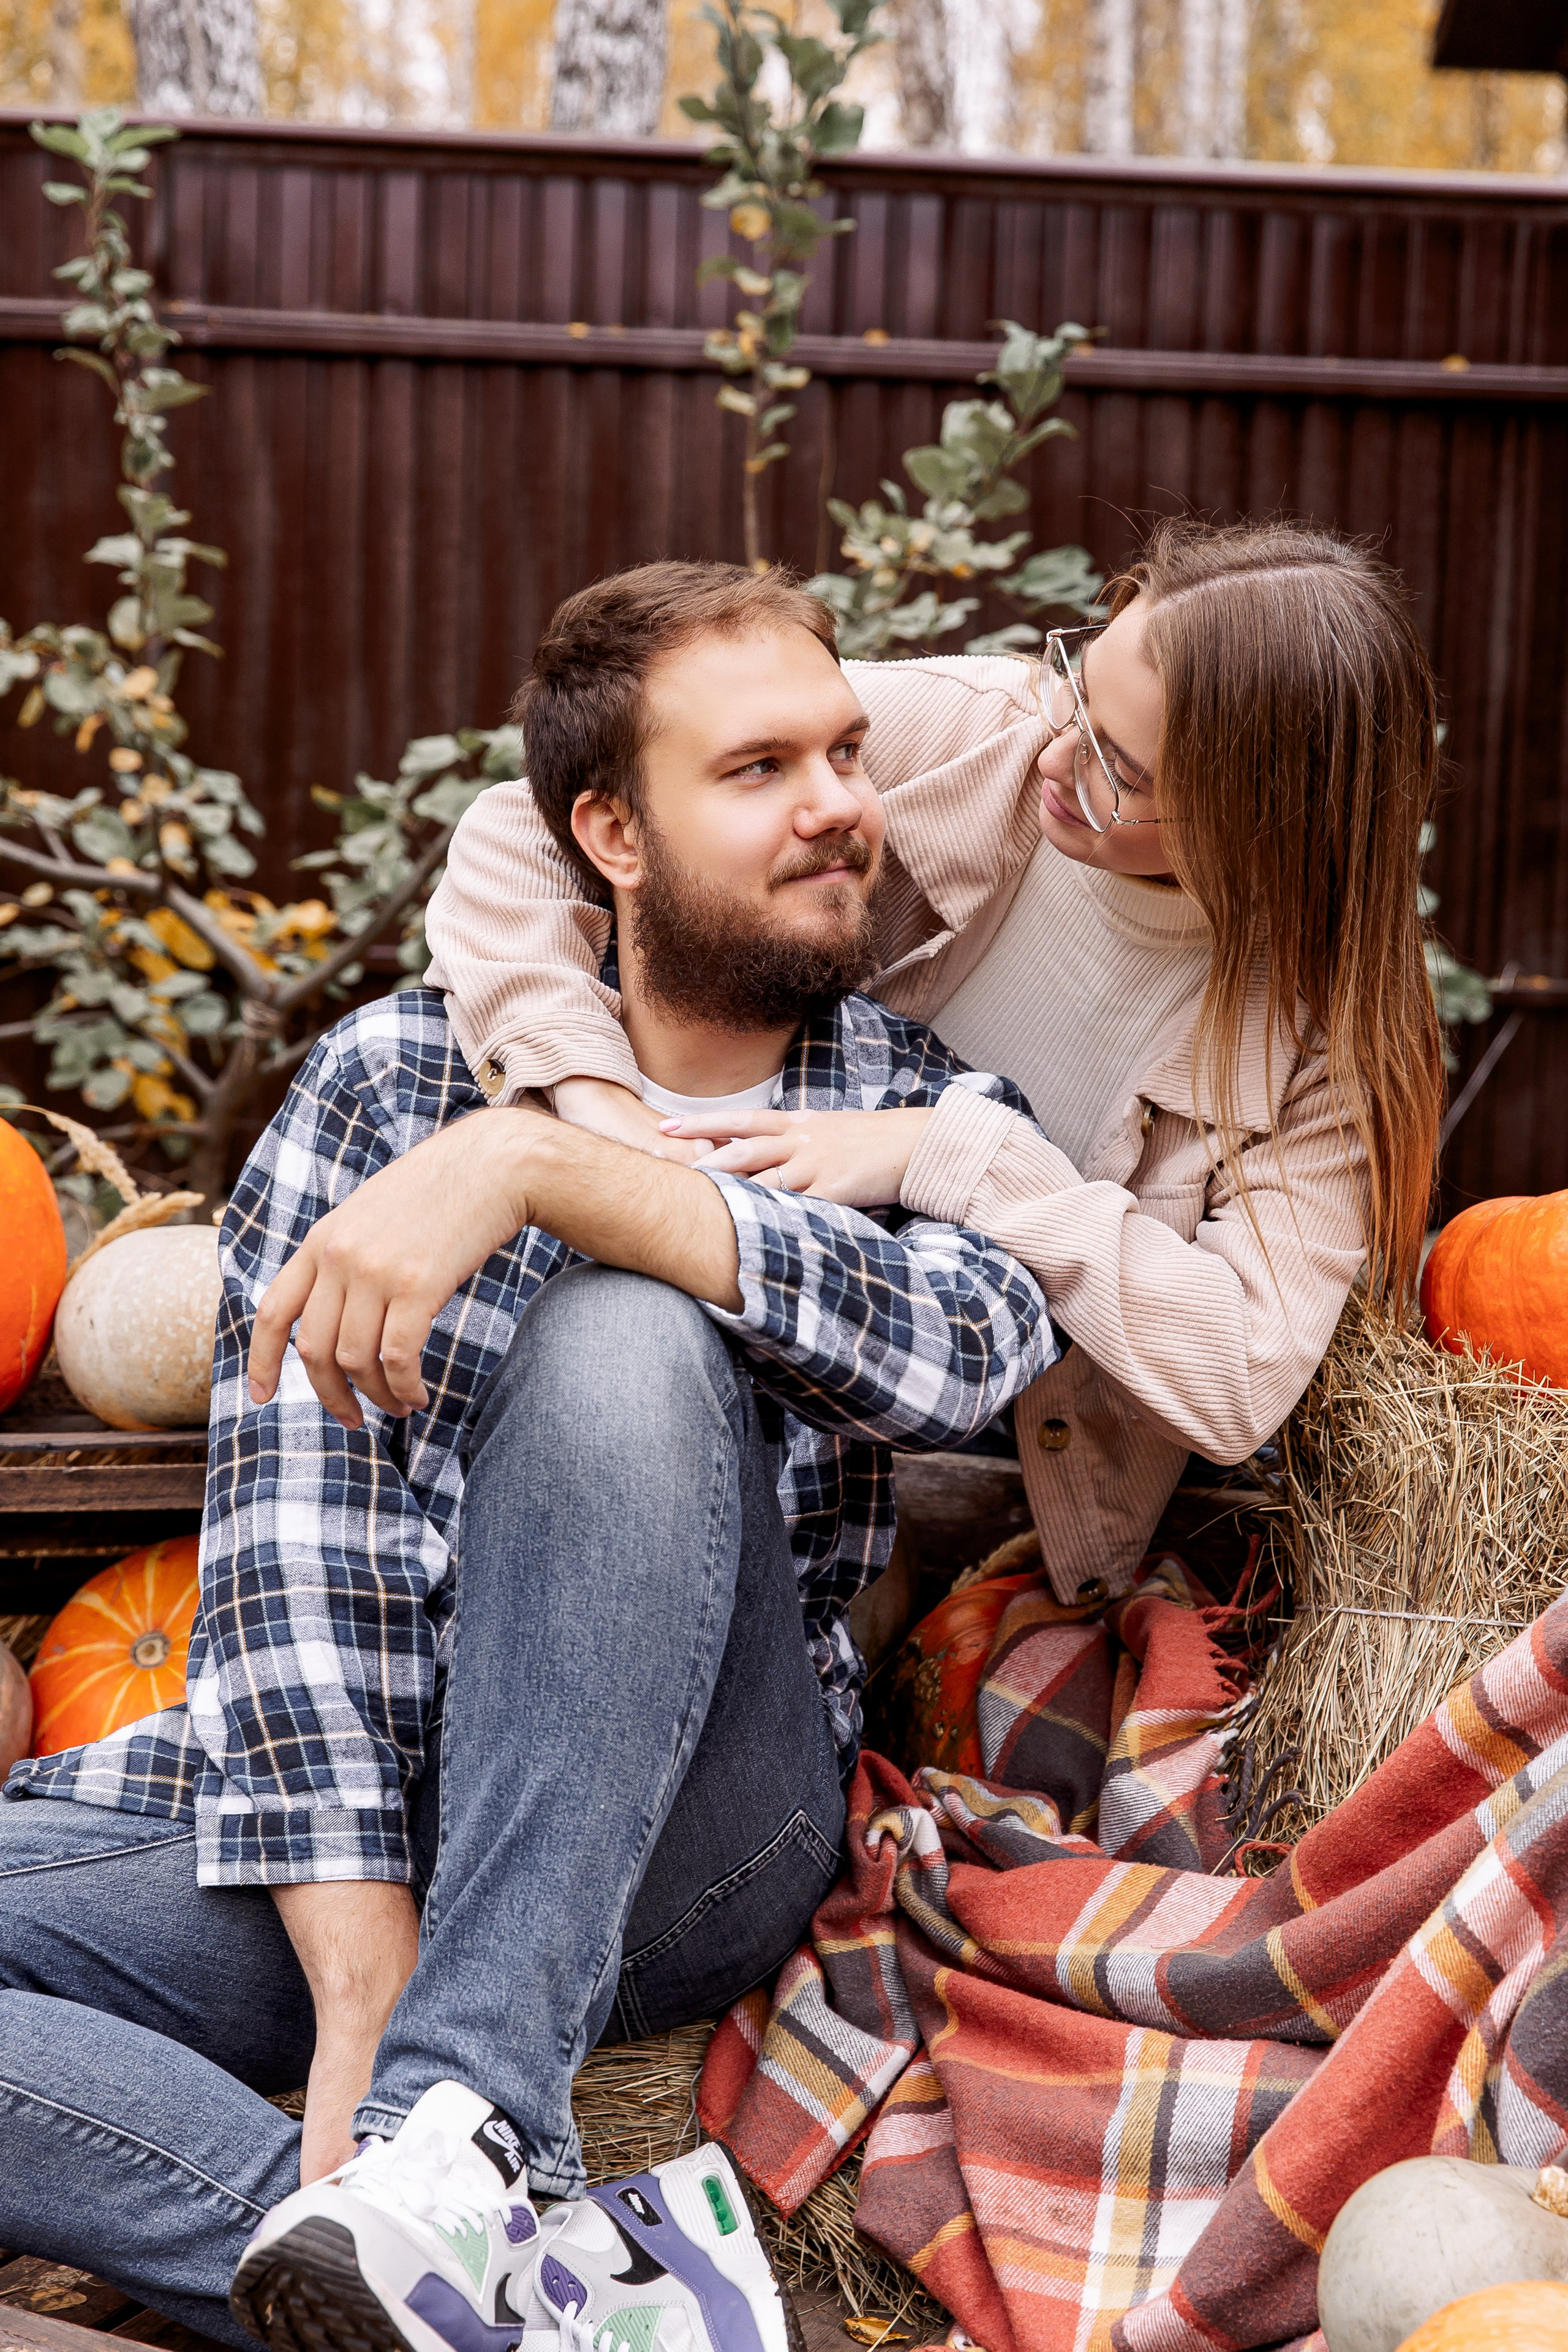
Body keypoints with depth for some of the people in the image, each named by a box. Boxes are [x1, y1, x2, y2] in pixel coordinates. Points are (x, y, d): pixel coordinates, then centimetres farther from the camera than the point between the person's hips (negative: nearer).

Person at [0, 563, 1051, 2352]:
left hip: (673, 1844, -2)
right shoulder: (389, 1076, 3)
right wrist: (362, 1973, -17)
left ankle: (462, 2119, -33)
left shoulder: (932, 1116, 4)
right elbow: (290, 1534, -6)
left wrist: (533, 1164, -30)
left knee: (623, 1341, -29)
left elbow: (968, 1347, -21)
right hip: (316, 1811, 2)